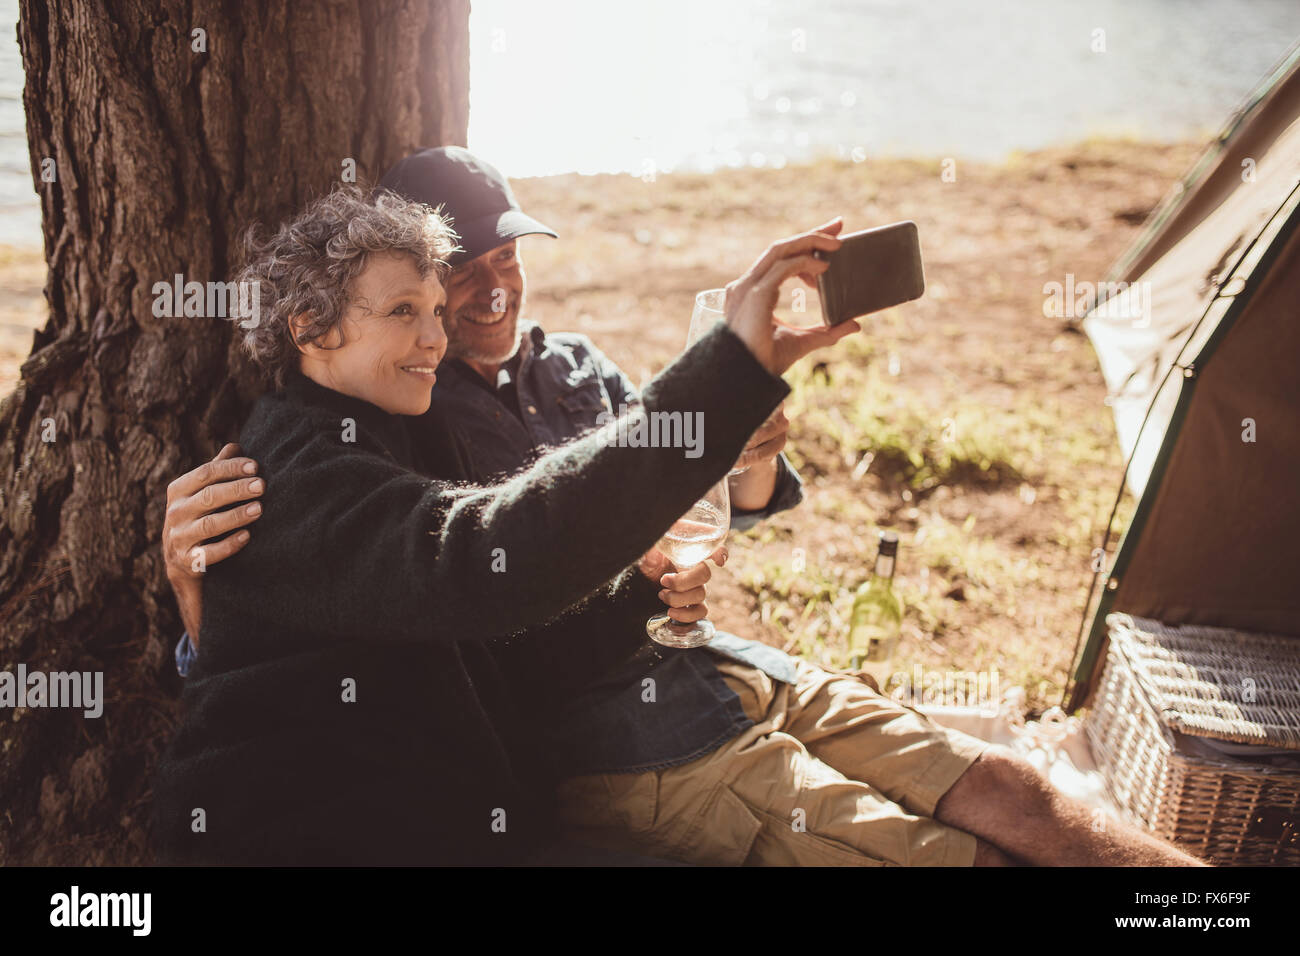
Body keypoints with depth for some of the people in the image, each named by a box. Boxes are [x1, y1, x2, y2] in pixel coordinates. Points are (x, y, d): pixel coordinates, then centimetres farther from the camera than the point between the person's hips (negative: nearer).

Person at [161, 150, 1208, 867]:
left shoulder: (573, 366, 13)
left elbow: (698, 493, 18)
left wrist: (753, 460, -8)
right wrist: (191, 575, -31)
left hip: (740, 672, 7)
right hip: (637, 753, -6)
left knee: (1006, 791, -4)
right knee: (951, 853, -17)